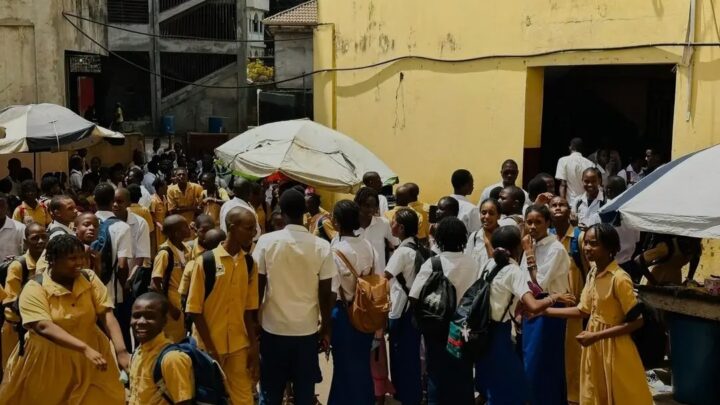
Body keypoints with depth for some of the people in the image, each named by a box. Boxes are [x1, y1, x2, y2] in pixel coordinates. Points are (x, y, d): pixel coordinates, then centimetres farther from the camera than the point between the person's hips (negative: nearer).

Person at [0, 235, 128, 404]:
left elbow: (107, 315, -11)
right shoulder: (34, 288, -13)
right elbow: (44, 327, -26)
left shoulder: (90, 279, -3)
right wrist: (85, 348, -37)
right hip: (47, 361, -2)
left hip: (88, 358, 3)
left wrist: (121, 351, -25)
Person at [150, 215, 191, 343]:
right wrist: (170, 307, -14)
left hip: (184, 307, 7)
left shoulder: (185, 250, 4)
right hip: (173, 307, -7)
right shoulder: (165, 253, -16)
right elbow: (155, 285, -16)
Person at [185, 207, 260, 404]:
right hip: (209, 346, -3)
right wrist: (210, 348, -10)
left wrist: (253, 346, 2)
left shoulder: (249, 263, 2)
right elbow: (195, 309, -9)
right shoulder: (206, 261, -11)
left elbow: (249, 308, 7)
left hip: (239, 345, 3)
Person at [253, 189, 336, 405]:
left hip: (273, 328, 0)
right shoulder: (322, 246, -7)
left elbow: (257, 288, -4)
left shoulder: (267, 241, -9)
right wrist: (326, 328, 9)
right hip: (307, 330, 0)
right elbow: (325, 294, -4)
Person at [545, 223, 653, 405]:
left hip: (614, 347, -7)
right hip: (594, 347, 8)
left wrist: (596, 336, -21)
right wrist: (545, 310, 6)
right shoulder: (592, 273, 3)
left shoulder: (619, 278, -21)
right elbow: (583, 310, 10)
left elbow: (636, 321, -20)